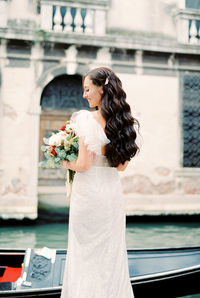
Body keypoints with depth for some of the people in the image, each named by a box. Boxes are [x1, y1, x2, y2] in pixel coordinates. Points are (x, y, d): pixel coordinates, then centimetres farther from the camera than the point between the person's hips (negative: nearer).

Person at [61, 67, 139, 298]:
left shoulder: (86, 119, -14)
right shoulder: (121, 122, 4)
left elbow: (84, 164, -17)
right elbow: (122, 165, 9)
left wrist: (66, 164, 1)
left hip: (89, 192, -6)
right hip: (113, 191, 6)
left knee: (85, 253, 7)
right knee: (111, 255, 15)